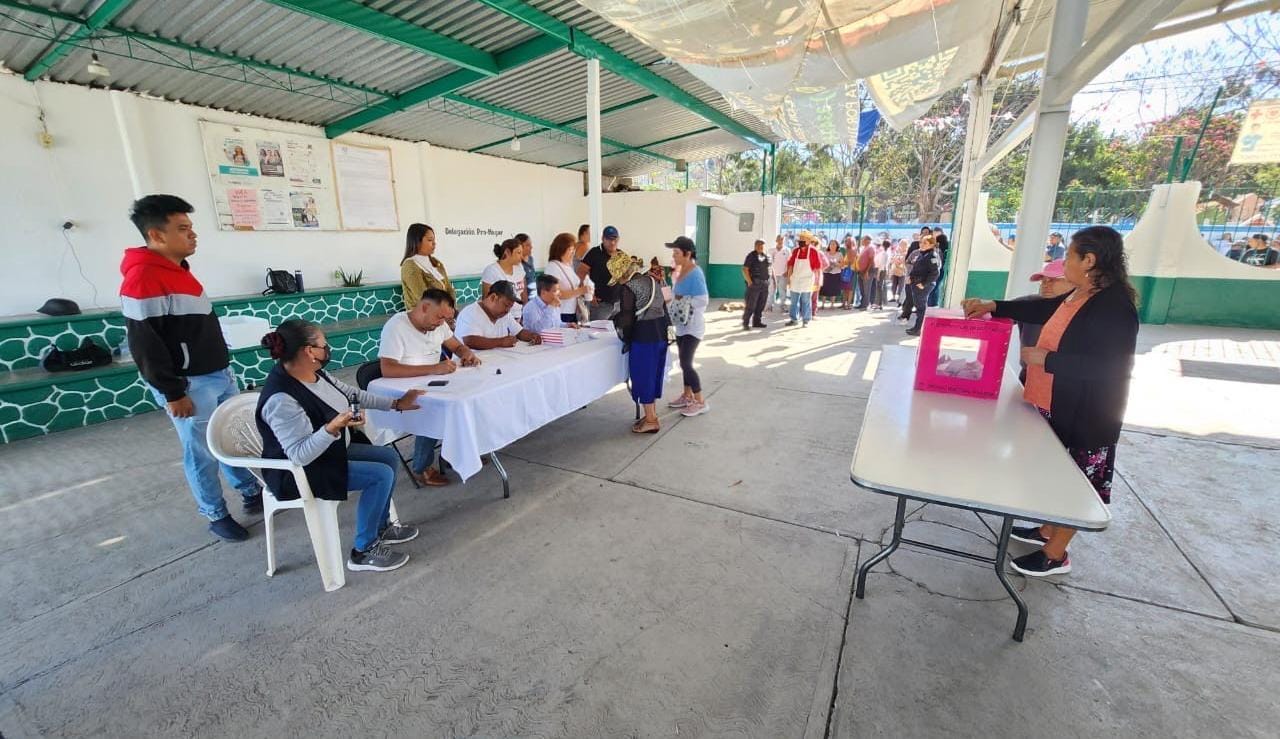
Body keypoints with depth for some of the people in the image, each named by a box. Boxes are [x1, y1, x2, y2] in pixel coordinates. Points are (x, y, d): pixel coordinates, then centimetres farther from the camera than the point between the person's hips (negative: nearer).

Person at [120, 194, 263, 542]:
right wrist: (172, 393, -17)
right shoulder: (142, 278, -19)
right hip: (189, 385, -9)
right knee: (203, 454, 6)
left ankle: (252, 494, 33)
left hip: (219, 374, 9)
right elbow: (143, 345, -20)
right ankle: (216, 515, 22)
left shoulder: (178, 269, 10)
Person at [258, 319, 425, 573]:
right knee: (381, 475, -20)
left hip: (332, 450, 9)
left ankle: (381, 527, 23)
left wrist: (396, 403, 8)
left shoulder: (314, 373, -6)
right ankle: (363, 551, -3)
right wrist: (333, 427, -46)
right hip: (300, 471, -9)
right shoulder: (282, 399, -31)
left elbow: (354, 394, 8)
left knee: (389, 456, 7)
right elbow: (299, 455, -32)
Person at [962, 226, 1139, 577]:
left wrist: (1046, 359, -24)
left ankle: (1056, 555, 21)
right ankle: (1048, 530, 40)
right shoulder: (1080, 295, 4)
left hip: (1086, 414, -9)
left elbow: (1109, 366, -28)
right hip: (1057, 404, 9)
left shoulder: (1114, 306, -24)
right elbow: (1043, 309, 20)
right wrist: (994, 306, 11)